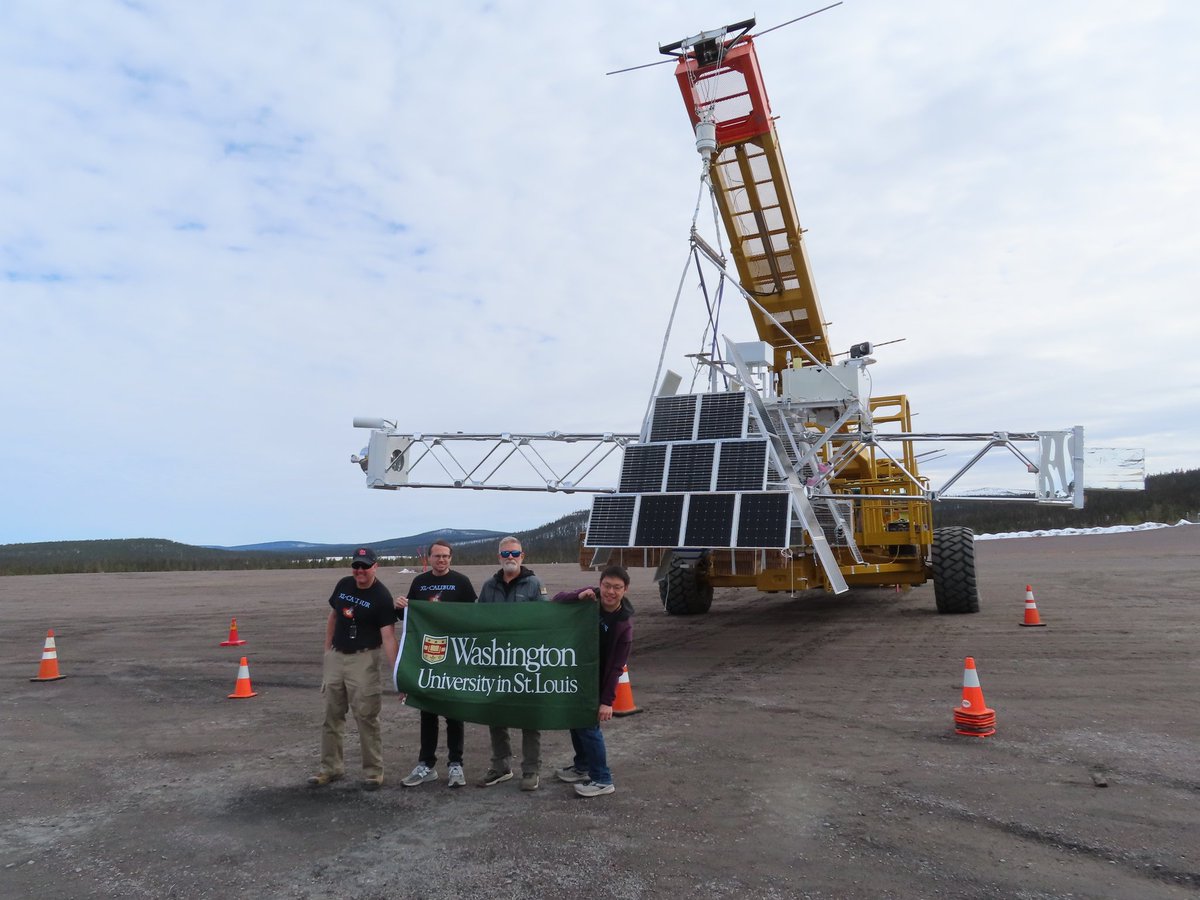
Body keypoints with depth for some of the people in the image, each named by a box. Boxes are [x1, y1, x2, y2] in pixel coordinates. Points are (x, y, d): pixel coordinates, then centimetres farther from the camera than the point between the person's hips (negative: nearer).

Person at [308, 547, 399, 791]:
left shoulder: (382, 597, -16)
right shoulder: (343, 585, 2)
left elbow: (388, 637, -21)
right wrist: (327, 649, 13)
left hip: (363, 659, -6)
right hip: (336, 656, 6)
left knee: (366, 716, -3)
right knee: (332, 714, 13)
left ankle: (373, 771, 10)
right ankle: (331, 767, 27)